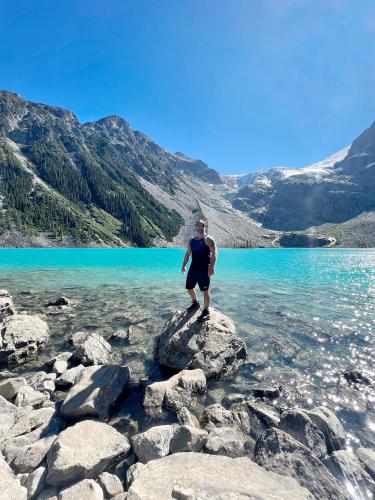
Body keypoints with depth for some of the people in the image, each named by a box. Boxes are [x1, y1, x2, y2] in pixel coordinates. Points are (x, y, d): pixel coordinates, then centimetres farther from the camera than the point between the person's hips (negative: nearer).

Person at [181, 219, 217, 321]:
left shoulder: (208, 239, -7)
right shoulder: (192, 241, 13)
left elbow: (214, 253, -16)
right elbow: (187, 254, 20)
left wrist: (212, 266, -26)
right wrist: (183, 265, 14)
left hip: (204, 270, -7)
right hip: (193, 269, 7)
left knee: (205, 290, -4)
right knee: (189, 287, 16)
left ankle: (206, 311, 8)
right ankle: (195, 303, 39)